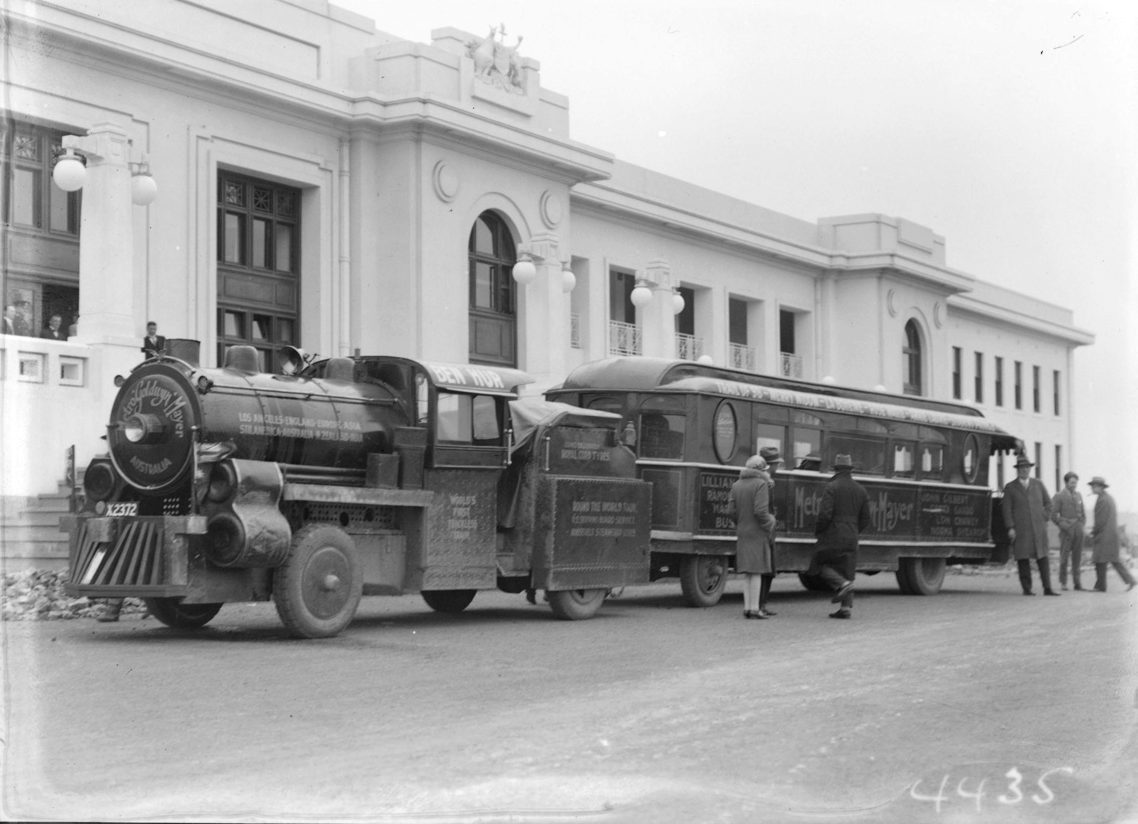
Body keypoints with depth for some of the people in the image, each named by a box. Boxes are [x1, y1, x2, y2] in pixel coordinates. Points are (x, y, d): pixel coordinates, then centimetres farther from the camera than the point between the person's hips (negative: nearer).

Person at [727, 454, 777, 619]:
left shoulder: (736, 485, 10)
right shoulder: (761, 484, -10)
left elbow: (731, 511, 3)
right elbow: (760, 511, -18)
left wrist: (740, 524, 14)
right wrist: (769, 527, -8)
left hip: (742, 533, 6)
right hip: (758, 533, -6)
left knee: (747, 572, 11)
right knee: (757, 570, -4)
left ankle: (747, 606, 11)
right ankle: (755, 607, -5)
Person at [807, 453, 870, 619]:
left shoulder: (831, 487, -8)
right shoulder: (861, 490, 11)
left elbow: (825, 514, -17)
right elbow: (865, 520, 12)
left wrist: (817, 530, 0)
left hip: (833, 537, -6)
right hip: (851, 540, 6)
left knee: (820, 565, 8)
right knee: (846, 572, 7)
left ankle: (842, 584, -13)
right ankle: (847, 607, -1)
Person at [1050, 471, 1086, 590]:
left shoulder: (1078, 495, 13)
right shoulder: (1059, 496, -2)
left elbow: (1083, 512, 20)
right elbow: (1053, 515, -5)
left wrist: (1083, 525, 6)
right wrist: (1064, 526, -11)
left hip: (1078, 530, 5)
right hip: (1066, 530, -4)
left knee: (1077, 557, 3)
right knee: (1064, 556, -4)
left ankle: (1077, 582, 7)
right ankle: (1062, 583, 1)